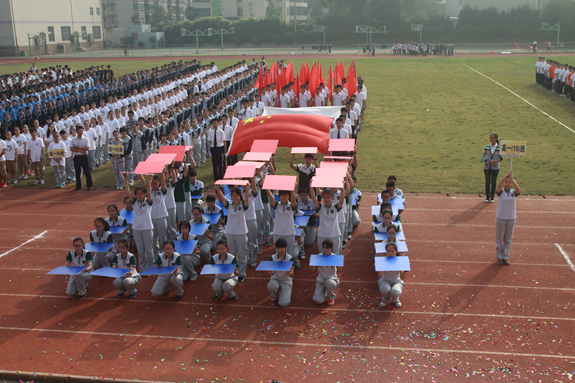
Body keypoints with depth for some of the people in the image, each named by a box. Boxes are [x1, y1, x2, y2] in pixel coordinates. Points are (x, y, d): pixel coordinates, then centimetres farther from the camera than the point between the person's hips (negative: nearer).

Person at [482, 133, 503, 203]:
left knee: (493, 182, 5)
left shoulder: (499, 147, -6)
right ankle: (487, 197, 17)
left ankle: (492, 197, 15)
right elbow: (483, 156, 6)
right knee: (487, 182, 7)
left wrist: (494, 161, -18)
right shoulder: (487, 147, 0)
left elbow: (501, 158, -2)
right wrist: (486, 161, -12)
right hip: (487, 167, 2)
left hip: (495, 167, -2)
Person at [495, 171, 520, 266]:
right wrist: (506, 176, -37)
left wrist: (512, 179, -34)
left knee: (508, 239, 10)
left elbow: (518, 189, -22)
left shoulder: (514, 193, 1)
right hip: (500, 218, -2)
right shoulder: (501, 192, -4)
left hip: (511, 219, 2)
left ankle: (505, 257, 19)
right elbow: (499, 186, -26)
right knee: (499, 239, 5)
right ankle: (499, 257, 16)